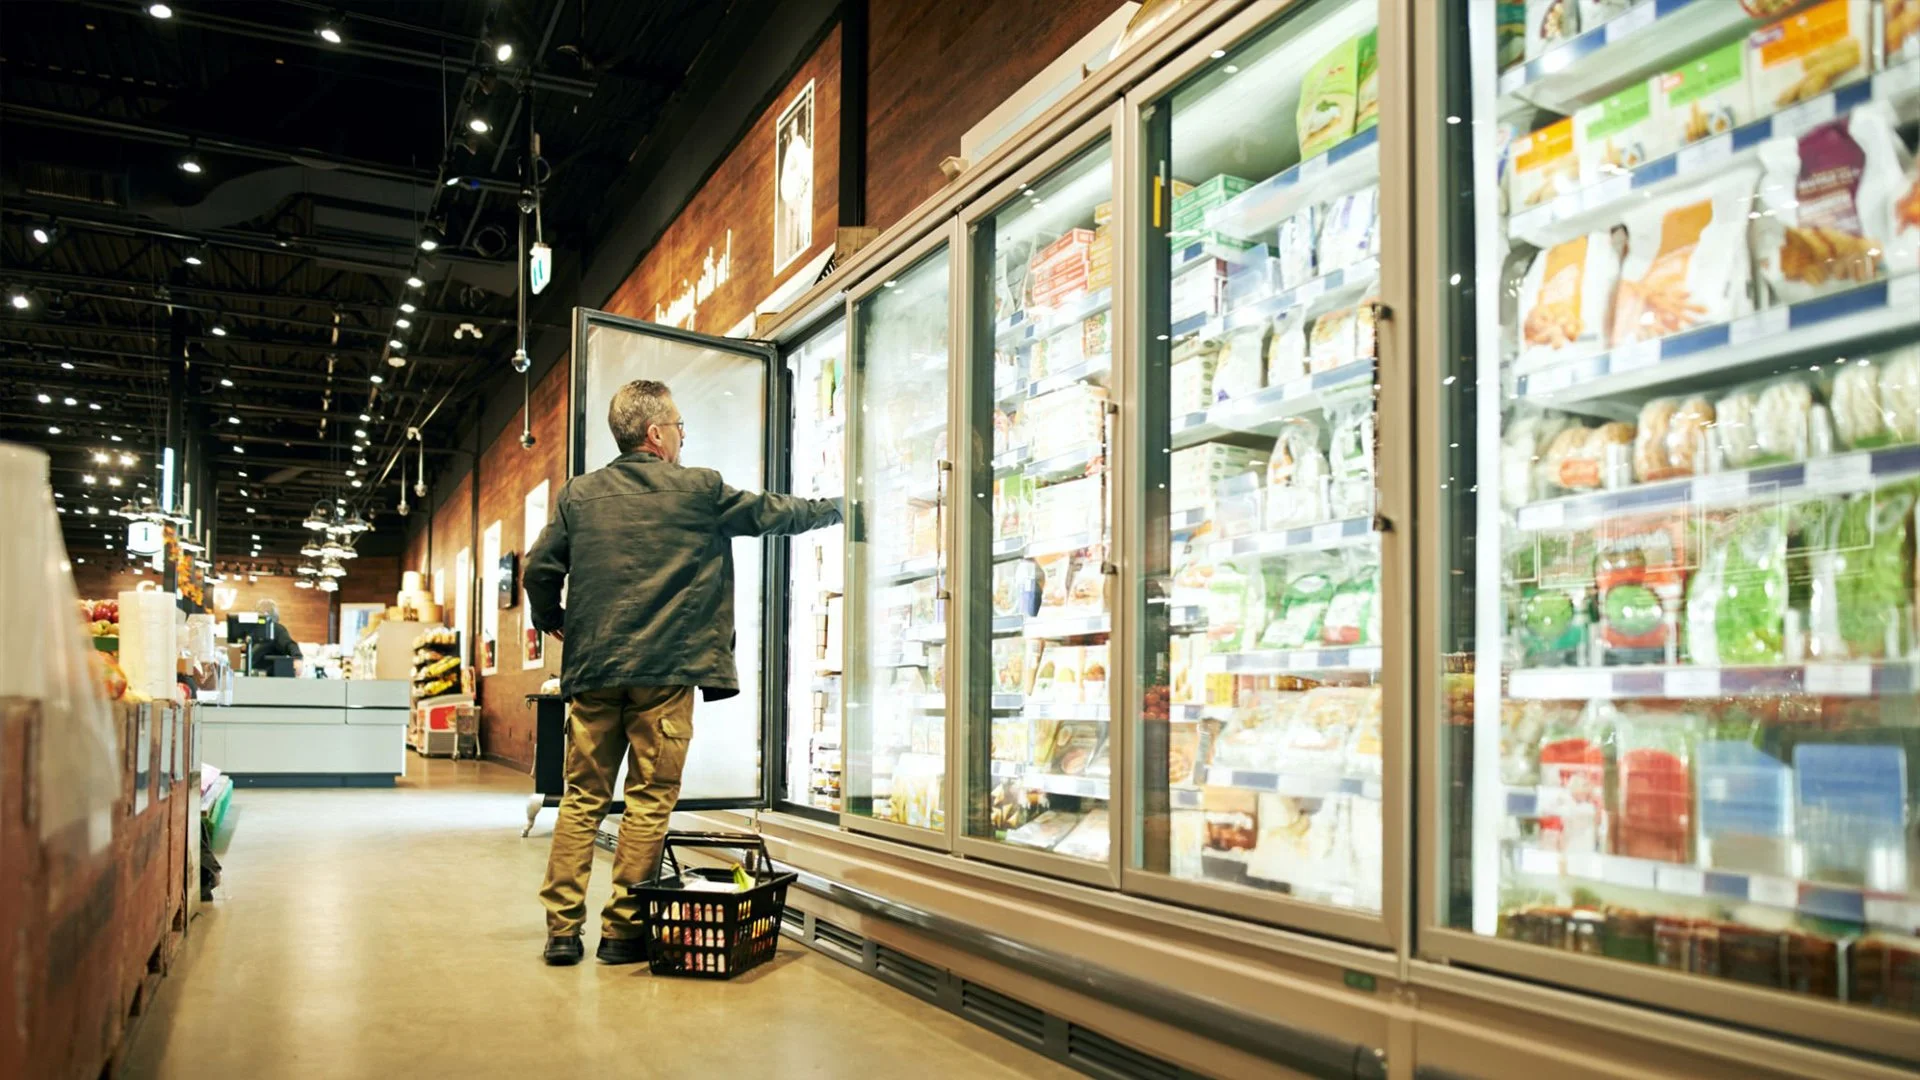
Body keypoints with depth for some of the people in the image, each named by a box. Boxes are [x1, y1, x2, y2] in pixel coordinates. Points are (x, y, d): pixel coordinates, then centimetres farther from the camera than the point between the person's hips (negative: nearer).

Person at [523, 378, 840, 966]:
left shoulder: (579, 494, 8)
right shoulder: (701, 490, 0)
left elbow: (540, 569, 5)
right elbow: (773, 512, 12)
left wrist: (554, 623, 23)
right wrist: (837, 507, 28)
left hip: (593, 669, 4)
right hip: (666, 672, -3)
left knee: (583, 798, 9)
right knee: (650, 801, 4)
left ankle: (562, 929, 8)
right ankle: (622, 930, 7)